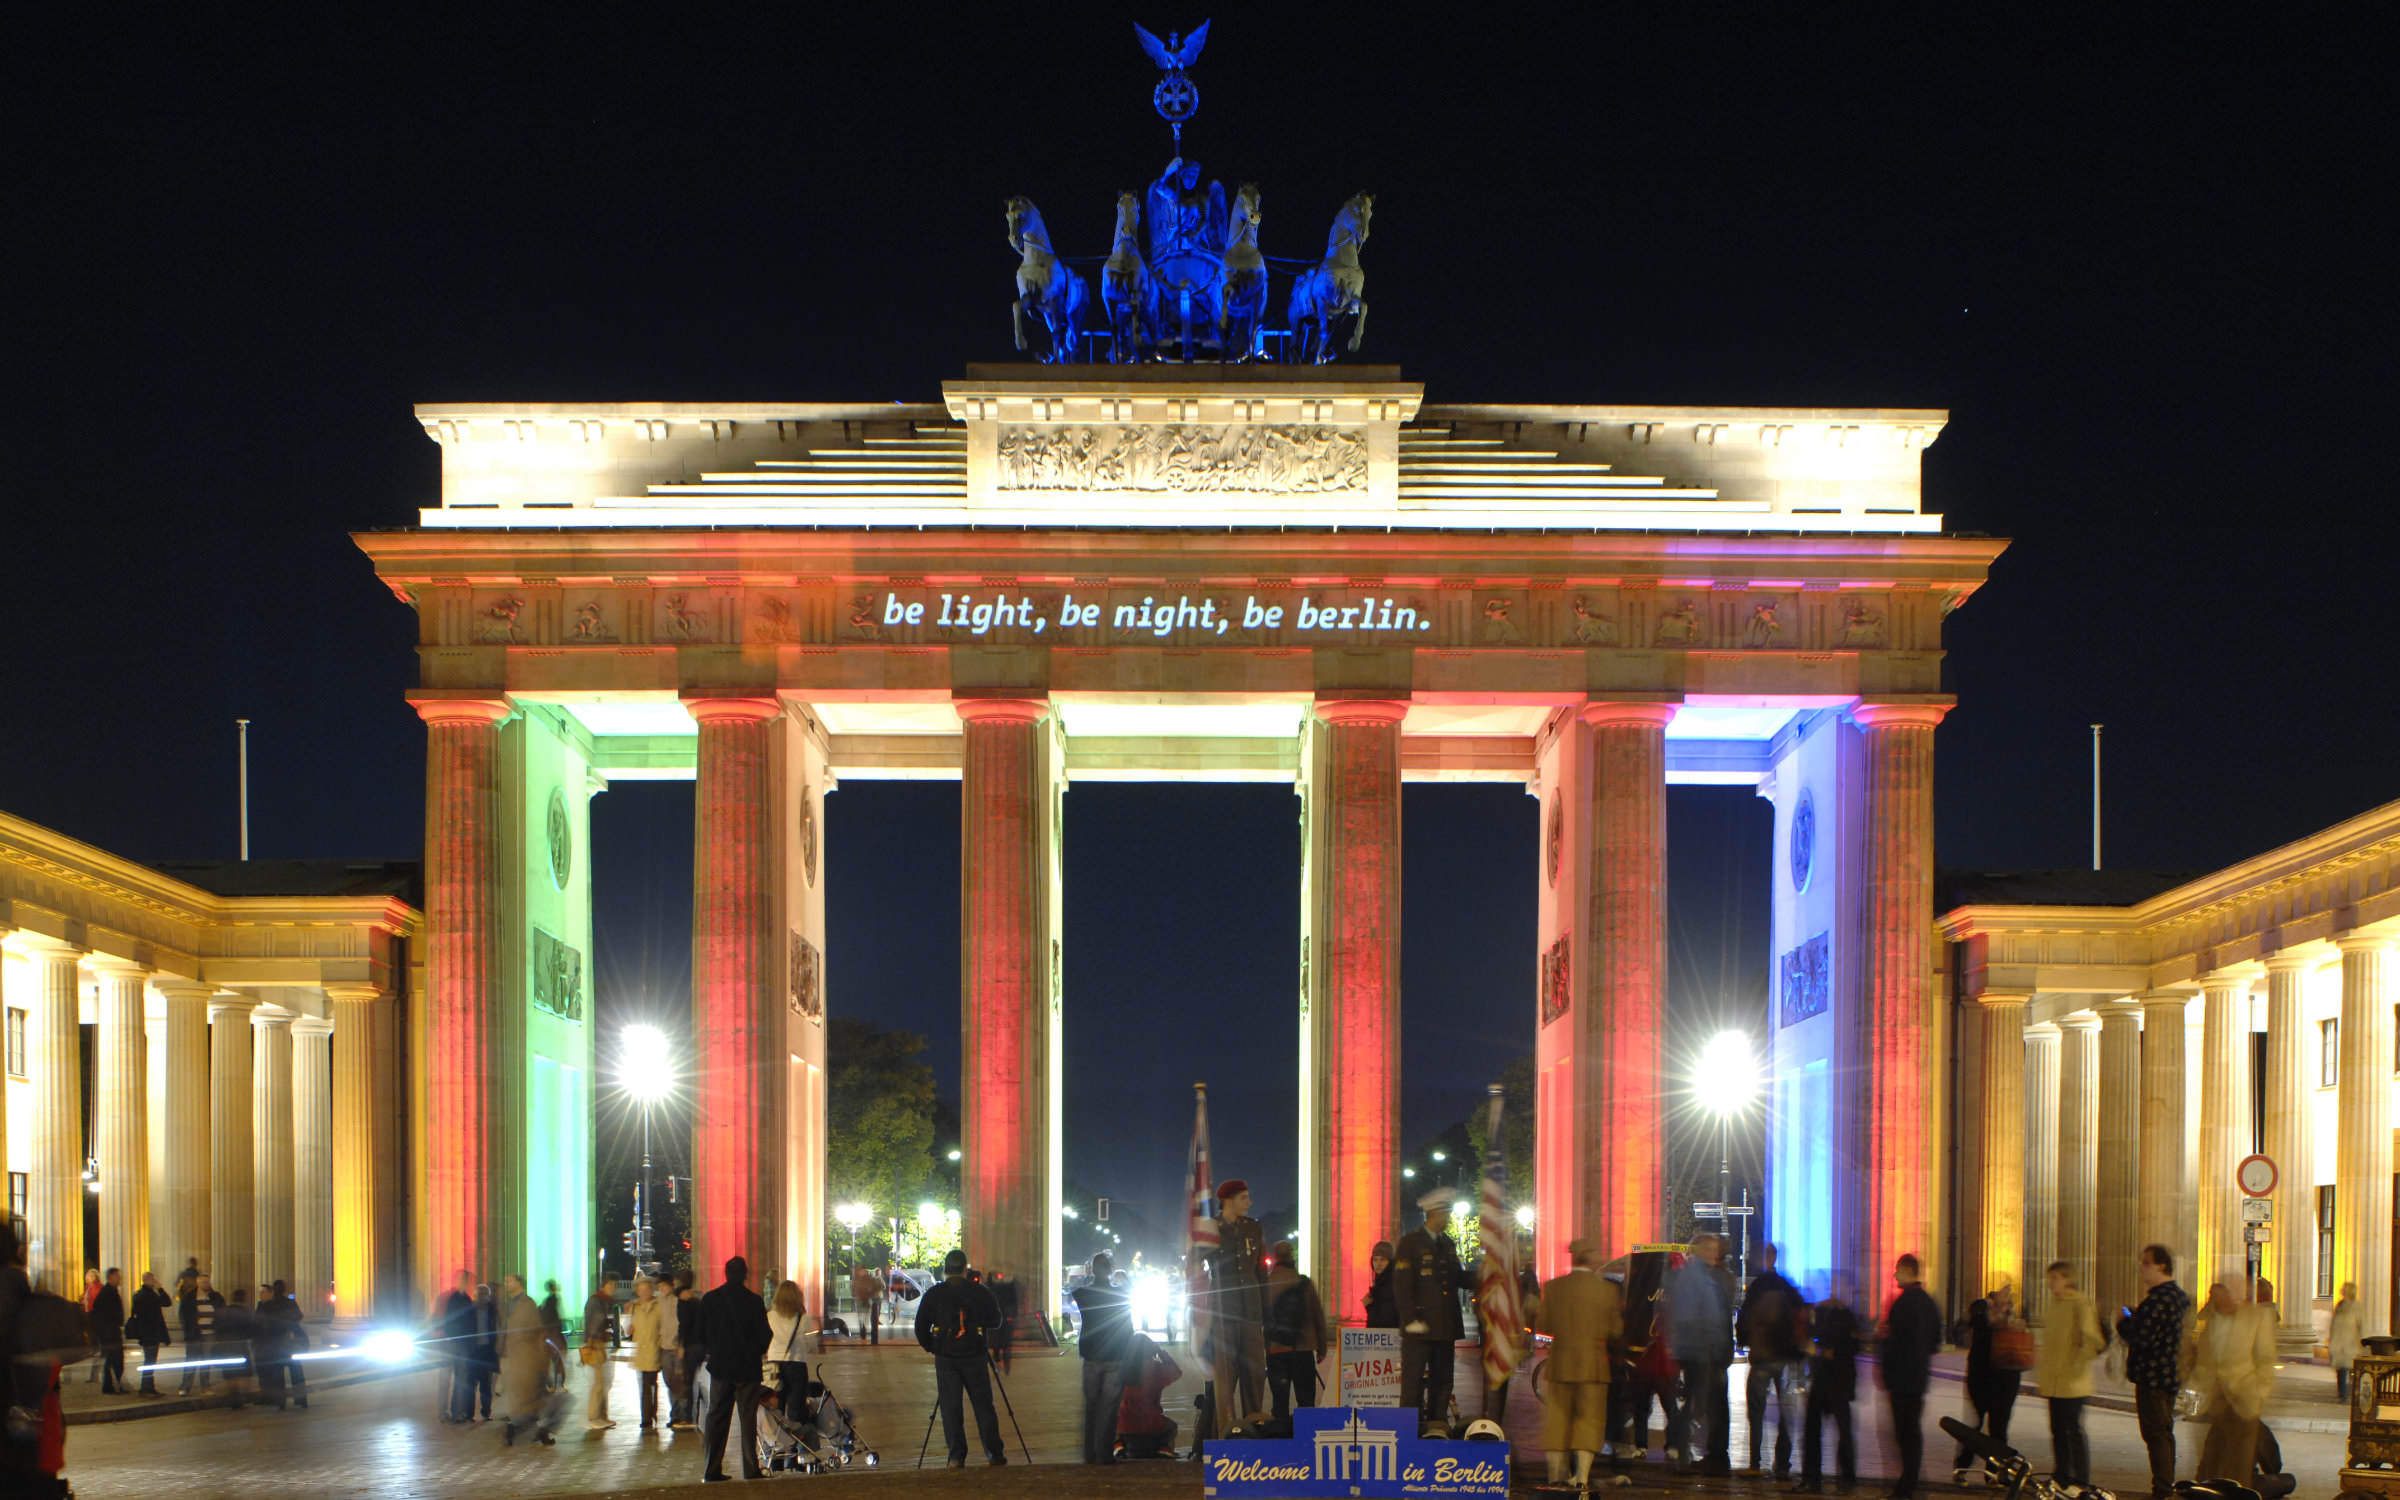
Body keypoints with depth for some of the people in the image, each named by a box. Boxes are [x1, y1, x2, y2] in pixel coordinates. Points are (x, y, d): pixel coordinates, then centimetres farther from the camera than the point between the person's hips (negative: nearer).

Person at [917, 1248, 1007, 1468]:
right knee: (983, 1405, 7)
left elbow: (920, 1328, 1)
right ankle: (995, 1454, 8)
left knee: (950, 1408, 3)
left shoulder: (933, 1295, 0)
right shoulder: (980, 1292, -2)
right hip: (974, 1357, 0)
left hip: (945, 1359, 0)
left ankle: (956, 1457, -3)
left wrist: (931, 1348, 16)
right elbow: (995, 1320, 8)